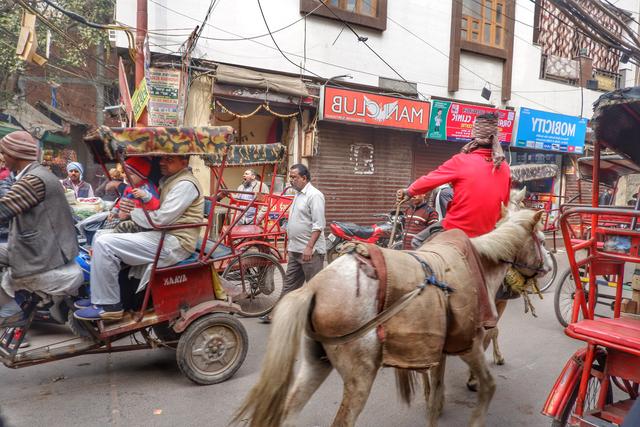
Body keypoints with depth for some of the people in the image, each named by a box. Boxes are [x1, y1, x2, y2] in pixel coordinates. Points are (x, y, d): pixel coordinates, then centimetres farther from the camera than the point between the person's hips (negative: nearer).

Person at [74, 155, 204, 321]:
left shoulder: (186, 184, -13)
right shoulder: (168, 180, 19)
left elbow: (160, 219, -19)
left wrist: (132, 211, -5)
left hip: (174, 244, -10)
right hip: (162, 235, 11)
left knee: (104, 244, -17)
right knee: (101, 236, 12)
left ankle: (107, 305, -7)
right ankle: (99, 296, 16)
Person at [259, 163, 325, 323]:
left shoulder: (314, 195, -14)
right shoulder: (298, 195, 16)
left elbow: (318, 225, -20)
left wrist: (309, 247, -25)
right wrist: (290, 242, 21)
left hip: (310, 251, -9)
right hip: (295, 250, 9)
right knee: (289, 284, 14)